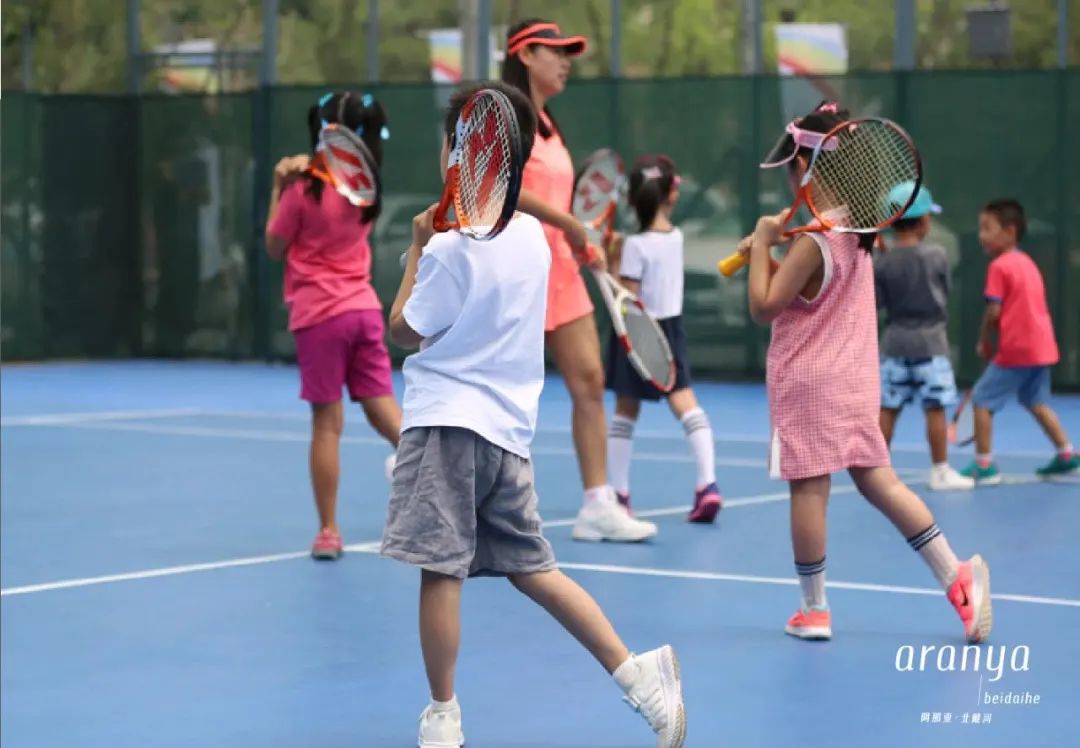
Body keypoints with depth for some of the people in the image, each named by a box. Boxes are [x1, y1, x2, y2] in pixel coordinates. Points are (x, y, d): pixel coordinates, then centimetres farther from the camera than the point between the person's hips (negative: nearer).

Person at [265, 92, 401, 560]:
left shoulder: (304, 189, -11)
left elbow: (275, 248, 0)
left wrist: (278, 188, 3)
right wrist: (300, 173, 9)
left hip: (320, 315, -5)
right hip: (364, 309, 5)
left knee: (327, 425, -1)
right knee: (385, 413, 6)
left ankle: (329, 532, 3)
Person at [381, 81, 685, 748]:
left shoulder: (451, 247, -14)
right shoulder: (532, 235, 9)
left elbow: (405, 331, -3)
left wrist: (417, 251, 4)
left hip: (450, 424, -8)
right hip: (509, 428, 8)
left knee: (440, 569, -3)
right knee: (532, 568, 13)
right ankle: (638, 673, 5)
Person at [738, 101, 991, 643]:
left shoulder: (812, 242, -18)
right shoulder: (856, 230, 9)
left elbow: (763, 308, -14)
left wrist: (761, 244, -7)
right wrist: (769, 252, 7)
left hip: (808, 381, -8)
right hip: (855, 379, 8)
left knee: (809, 486, 0)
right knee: (878, 480, 10)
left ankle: (813, 609, 7)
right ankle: (957, 576, 1)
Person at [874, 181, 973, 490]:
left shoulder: (882, 264, -5)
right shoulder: (936, 256, -9)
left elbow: (875, 304, -3)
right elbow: (945, 289, 4)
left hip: (895, 341, 3)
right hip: (930, 341, -3)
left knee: (888, 408, 7)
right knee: (935, 408, 1)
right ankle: (940, 471, 4)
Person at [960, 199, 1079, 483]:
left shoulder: (999, 266, -11)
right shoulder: (1027, 263, 14)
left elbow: (993, 311, -15)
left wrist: (984, 342, 0)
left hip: (1016, 350, -8)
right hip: (1042, 347, 8)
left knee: (982, 399, 0)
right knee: (1036, 401, 22)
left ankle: (984, 464, 0)